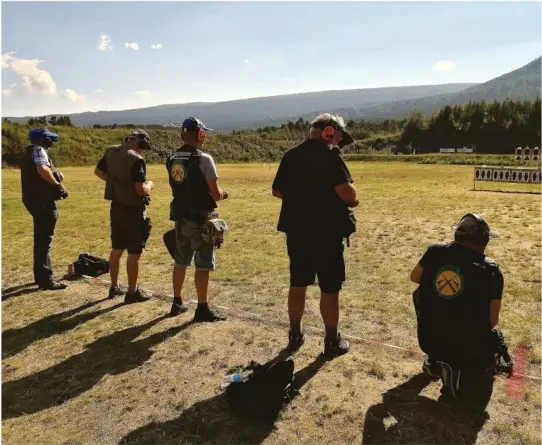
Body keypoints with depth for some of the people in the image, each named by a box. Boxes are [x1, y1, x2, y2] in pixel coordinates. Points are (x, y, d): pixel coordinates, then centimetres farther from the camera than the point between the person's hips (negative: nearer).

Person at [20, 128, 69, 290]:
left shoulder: (30, 152, 21)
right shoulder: (39, 150, -11)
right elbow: (42, 169, -30)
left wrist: (55, 174, 2)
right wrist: (57, 185, -20)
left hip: (36, 200, 10)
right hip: (43, 201, -10)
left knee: (41, 239, 18)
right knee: (44, 240, -7)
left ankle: (40, 276, 29)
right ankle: (46, 280, -2)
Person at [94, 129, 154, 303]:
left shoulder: (111, 152, 4)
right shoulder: (136, 160, -21)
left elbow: (98, 171, 18)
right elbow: (141, 190, -25)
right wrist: (149, 185, -5)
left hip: (116, 207, 8)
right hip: (133, 210, -8)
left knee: (116, 249, 18)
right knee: (134, 253, 3)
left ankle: (114, 287, 29)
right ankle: (132, 292, 11)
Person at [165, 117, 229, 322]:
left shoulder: (171, 159, 6)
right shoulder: (204, 159, -15)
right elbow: (215, 194, -17)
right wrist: (222, 194, 6)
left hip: (180, 218, 7)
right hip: (200, 219, -7)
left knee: (180, 261, 18)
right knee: (202, 265, 2)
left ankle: (177, 303, 29)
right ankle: (202, 308, 8)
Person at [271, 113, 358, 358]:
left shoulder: (290, 155, 7)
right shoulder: (329, 155, -13)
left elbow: (277, 191, 12)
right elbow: (346, 192, -24)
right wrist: (352, 198, -2)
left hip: (296, 231, 6)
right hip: (327, 233, -6)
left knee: (297, 285, 17)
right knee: (330, 289, 7)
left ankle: (295, 336, 29)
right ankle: (332, 342, 20)